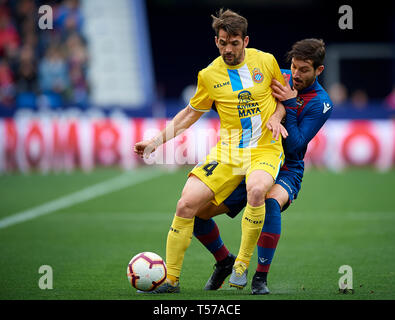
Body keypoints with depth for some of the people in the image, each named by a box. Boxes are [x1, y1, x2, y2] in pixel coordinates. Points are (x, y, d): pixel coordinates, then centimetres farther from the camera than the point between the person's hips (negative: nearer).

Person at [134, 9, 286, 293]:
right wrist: (156, 141, 10)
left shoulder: (266, 61, 0)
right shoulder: (209, 75, 4)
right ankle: (170, 278, 1)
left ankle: (241, 267, -17)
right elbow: (191, 112, 17)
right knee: (186, 204, -14)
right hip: (227, 152, 2)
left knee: (256, 190, -36)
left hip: (265, 149, -2)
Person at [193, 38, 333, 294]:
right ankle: (224, 261, 19)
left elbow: (294, 145, -18)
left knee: (271, 203, -40)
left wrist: (288, 105, -23)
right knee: (197, 210, -8)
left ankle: (261, 278, -30)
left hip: (286, 170, -4)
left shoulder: (321, 103, -10)